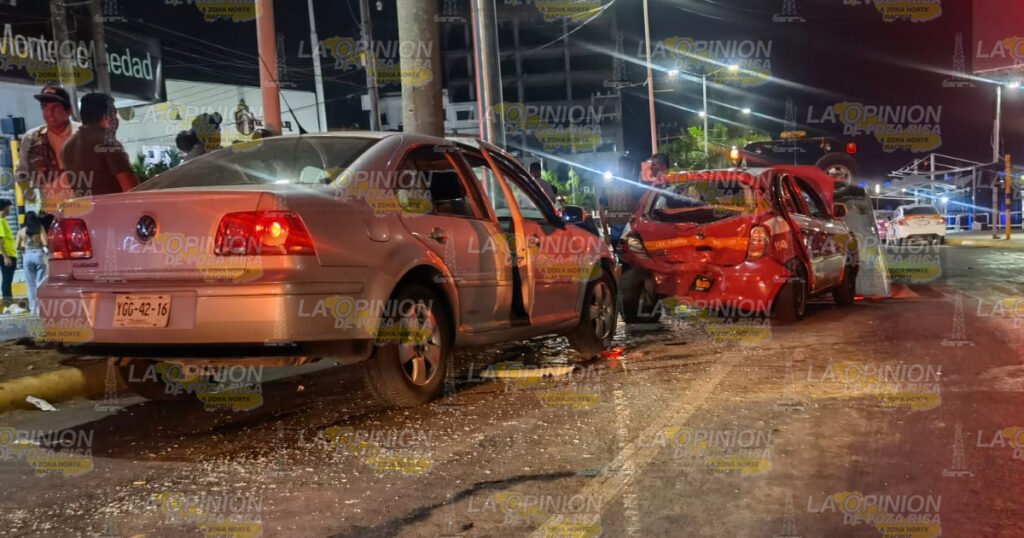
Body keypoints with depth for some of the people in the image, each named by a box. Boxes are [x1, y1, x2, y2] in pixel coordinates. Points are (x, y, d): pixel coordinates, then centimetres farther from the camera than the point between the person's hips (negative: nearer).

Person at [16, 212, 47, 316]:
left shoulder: (21, 231, 5)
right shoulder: (40, 228, -2)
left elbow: (18, 247, 5)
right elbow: (45, 242, -10)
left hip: (27, 256, 2)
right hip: (39, 255, -2)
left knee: (30, 284, 8)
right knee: (40, 283, 2)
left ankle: (33, 308, 8)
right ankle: (40, 308, -5)